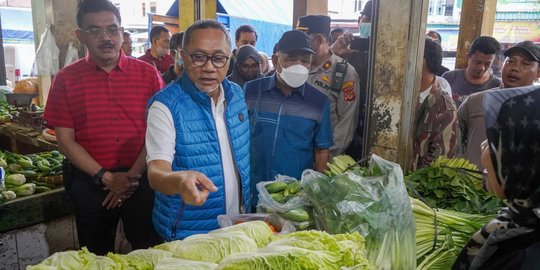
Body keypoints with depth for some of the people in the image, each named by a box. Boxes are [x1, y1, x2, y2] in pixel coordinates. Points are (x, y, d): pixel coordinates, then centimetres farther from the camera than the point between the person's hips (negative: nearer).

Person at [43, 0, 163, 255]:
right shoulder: (66, 79, -1)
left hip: (141, 179, 0)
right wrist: (105, 177, -10)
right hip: (89, 182, 1)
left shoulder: (148, 74, -2)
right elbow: (65, 141, -2)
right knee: (97, 256, 18)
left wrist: (133, 176, -9)